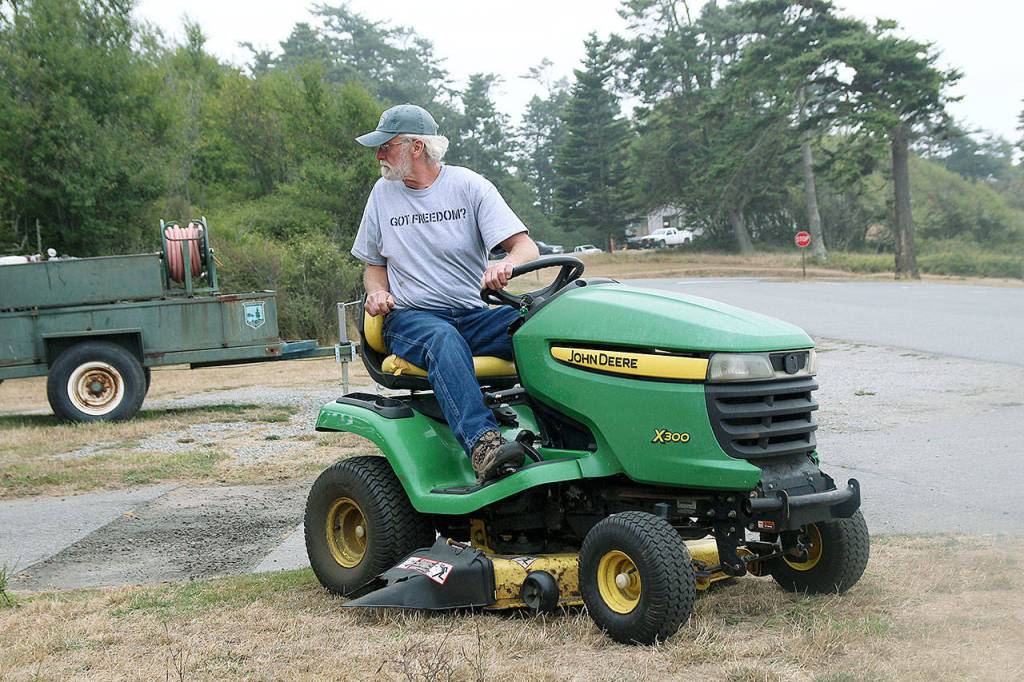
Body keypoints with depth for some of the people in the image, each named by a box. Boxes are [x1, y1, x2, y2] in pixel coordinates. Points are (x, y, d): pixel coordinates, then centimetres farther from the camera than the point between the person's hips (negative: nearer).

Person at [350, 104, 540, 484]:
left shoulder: (468, 185, 3)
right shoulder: (383, 193, 13)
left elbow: (526, 248, -5)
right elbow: (374, 263, 24)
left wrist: (505, 264, -30)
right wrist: (377, 292, -1)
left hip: (472, 314, 1)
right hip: (410, 317, 0)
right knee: (443, 339, -39)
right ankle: (482, 444, -57)